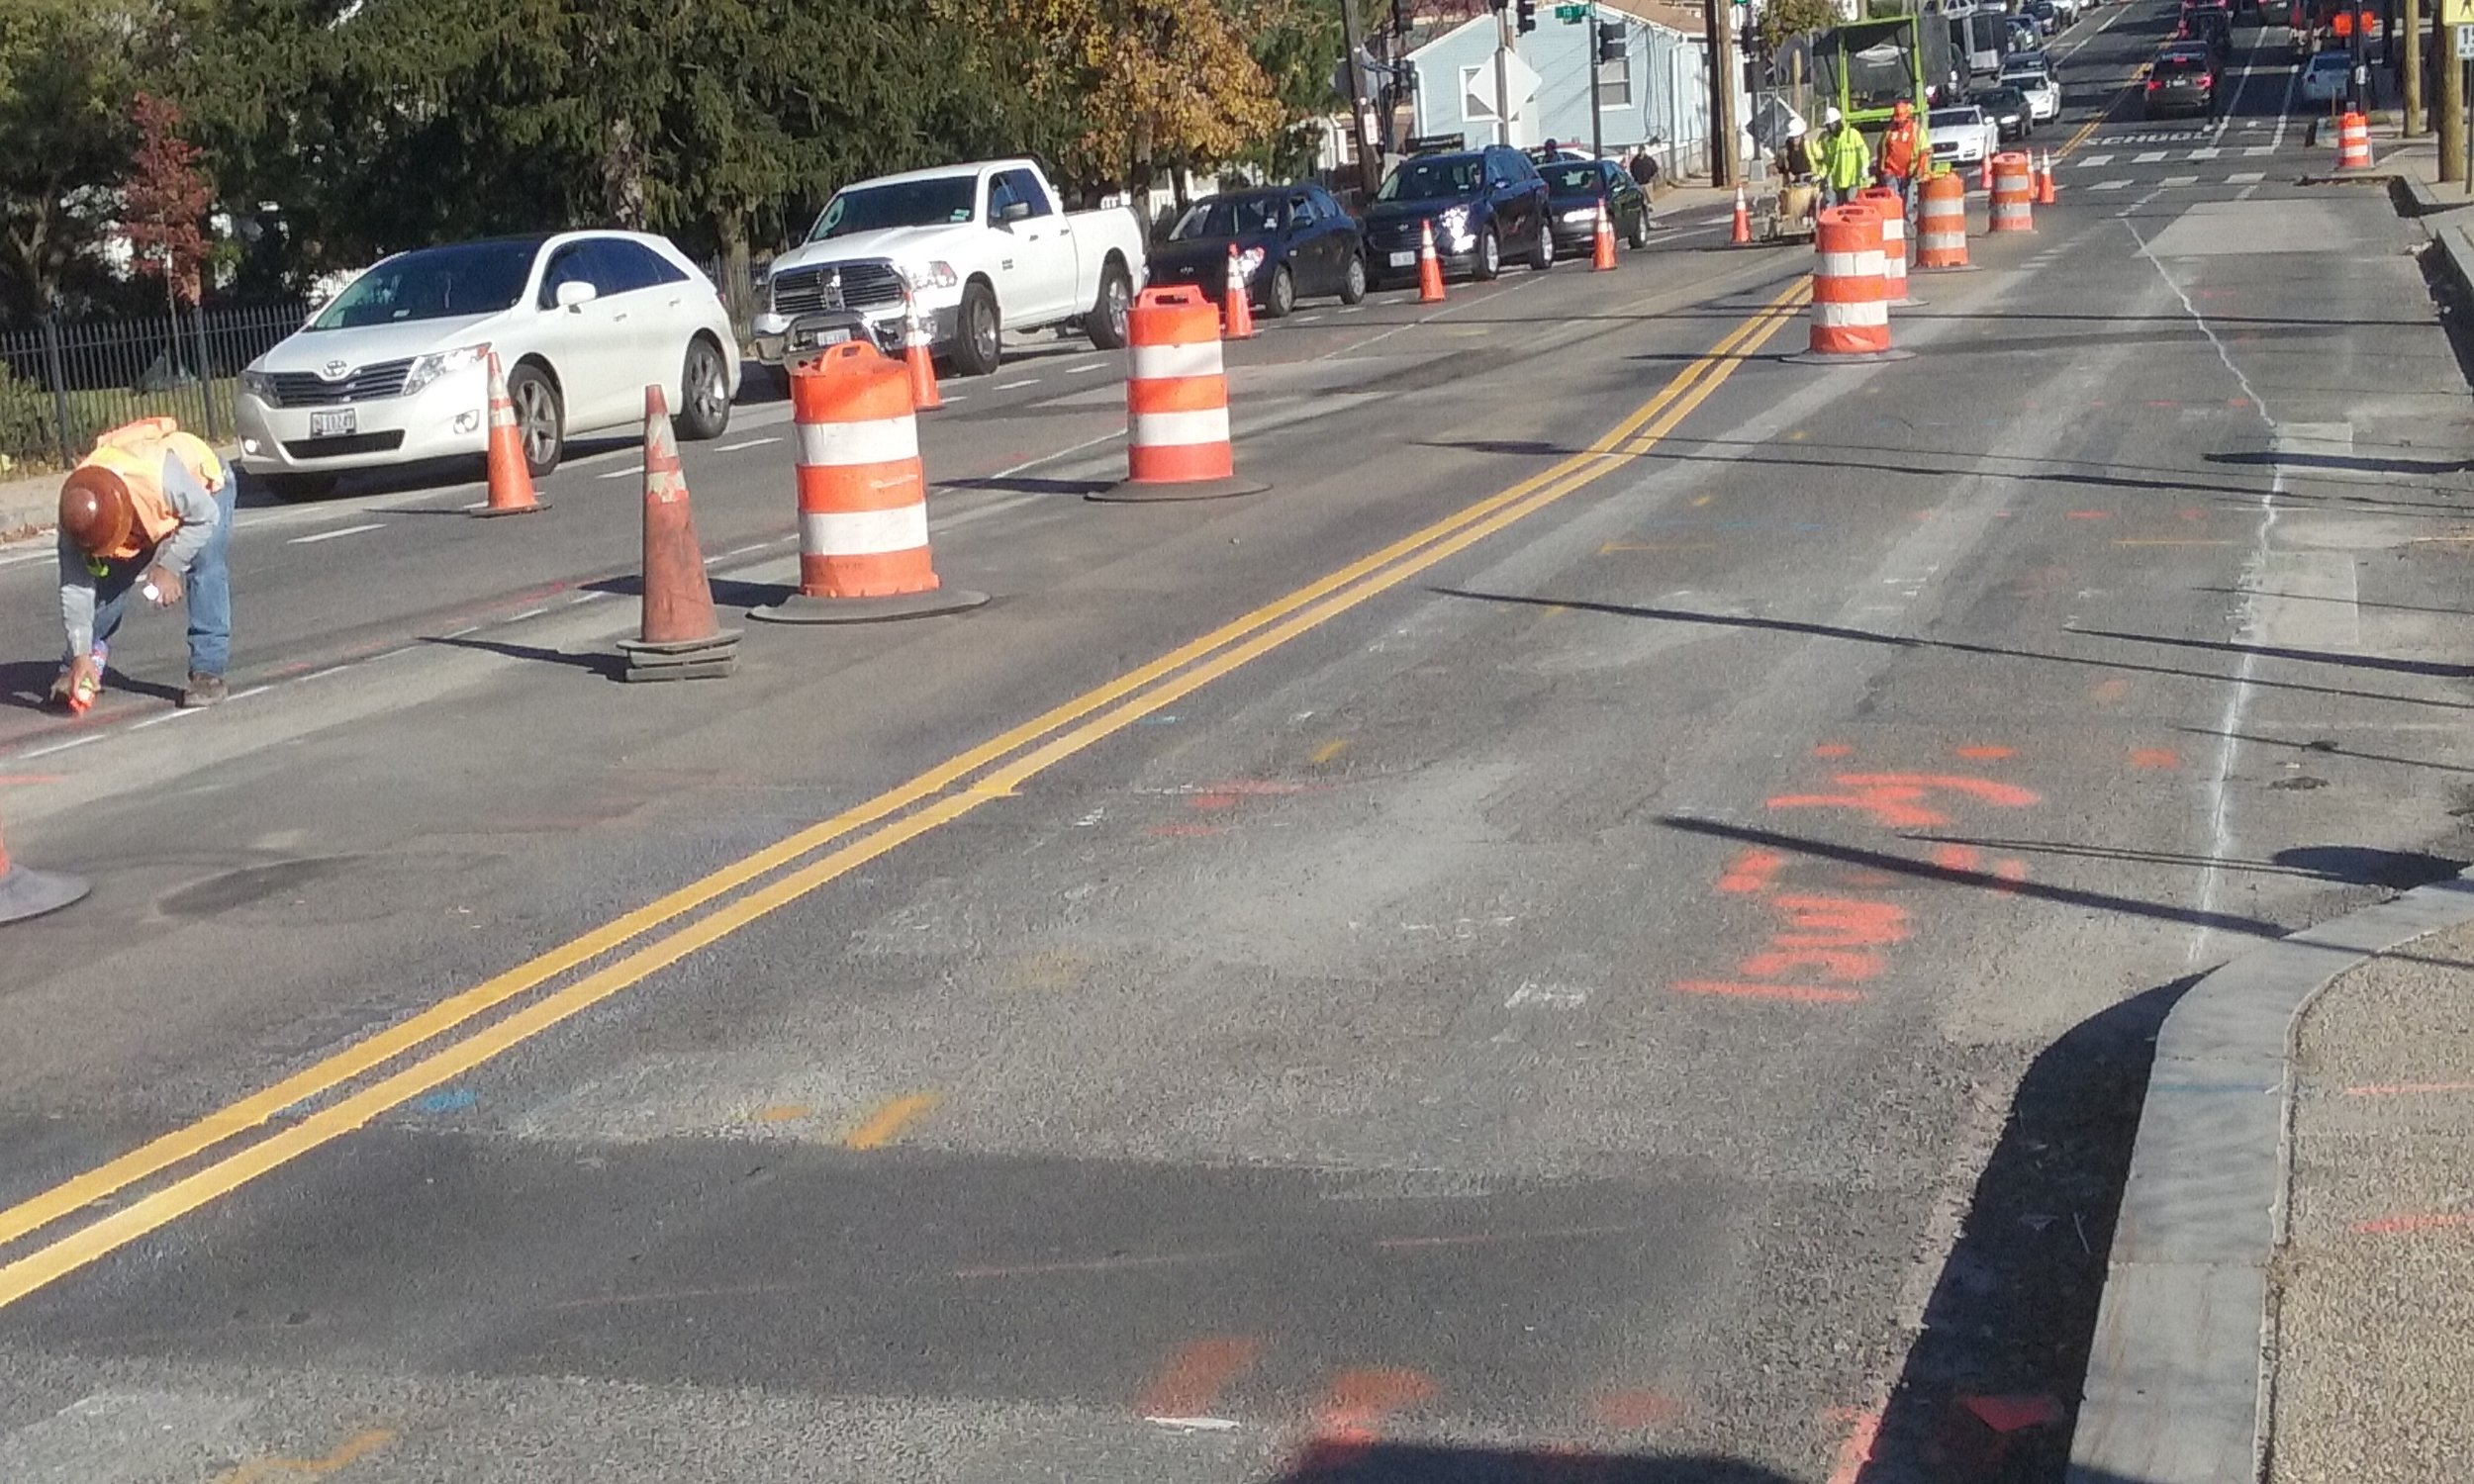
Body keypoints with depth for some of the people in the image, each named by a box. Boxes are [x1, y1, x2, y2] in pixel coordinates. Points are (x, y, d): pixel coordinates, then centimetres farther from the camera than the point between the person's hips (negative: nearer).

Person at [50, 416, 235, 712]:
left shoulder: (162, 477, -48)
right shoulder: (78, 509, -32)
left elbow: (205, 515, -29)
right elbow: (75, 586, -27)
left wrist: (170, 566, -33)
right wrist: (81, 654, -31)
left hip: (204, 489, -4)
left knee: (206, 567, -26)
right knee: (109, 579, -6)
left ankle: (208, 671, -24)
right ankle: (78, 668, 13)